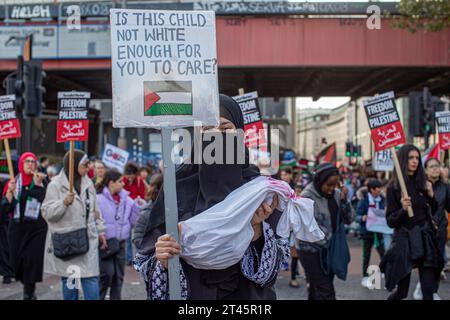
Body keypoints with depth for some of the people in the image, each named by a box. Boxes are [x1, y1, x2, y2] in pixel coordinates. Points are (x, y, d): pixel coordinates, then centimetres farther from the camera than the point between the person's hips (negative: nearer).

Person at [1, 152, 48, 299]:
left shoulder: (42, 181, 1)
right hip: (17, 228, 3)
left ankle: (28, 294, 3)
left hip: (36, 228, -2)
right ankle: (29, 289, 31)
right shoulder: (13, 182, 7)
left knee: (32, 261, -8)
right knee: (17, 261, 5)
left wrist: (39, 185, -19)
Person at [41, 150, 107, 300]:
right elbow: (47, 213, -10)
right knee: (69, 280, 4)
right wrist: (64, 203, -24)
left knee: (91, 278, 0)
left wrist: (100, 231, 17)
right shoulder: (56, 185, -6)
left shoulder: (88, 183, 11)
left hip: (88, 239, 4)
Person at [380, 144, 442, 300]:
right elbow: (391, 221, -8)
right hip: (404, 240, -3)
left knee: (428, 290, -1)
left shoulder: (422, 183, 5)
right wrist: (403, 209, -26)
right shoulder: (394, 187, -7)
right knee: (402, 290, 4)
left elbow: (432, 212, 14)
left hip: (425, 239, 3)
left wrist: (431, 196, -3)